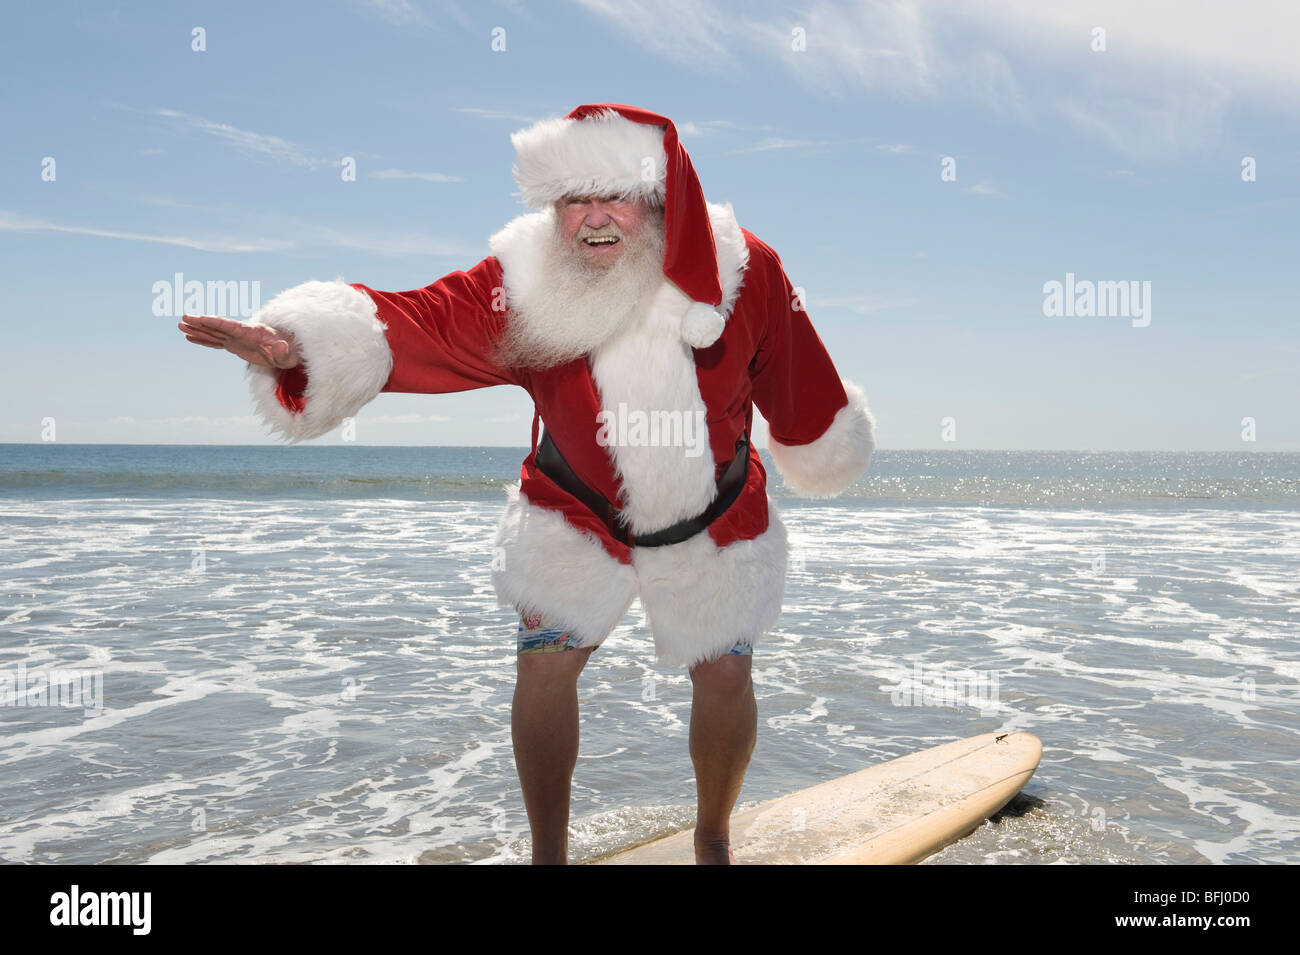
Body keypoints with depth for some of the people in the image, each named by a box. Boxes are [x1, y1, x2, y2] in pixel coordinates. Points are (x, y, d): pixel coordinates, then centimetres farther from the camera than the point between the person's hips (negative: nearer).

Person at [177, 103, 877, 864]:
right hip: (576, 513, 0)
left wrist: (827, 446, 13)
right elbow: (422, 323, -35)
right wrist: (301, 345, -52)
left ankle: (714, 840, 31)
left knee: (725, 678, 3)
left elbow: (797, 378, -4)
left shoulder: (744, 271, -20)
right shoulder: (524, 286, -22)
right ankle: (548, 850, 14)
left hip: (715, 521, 1)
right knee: (545, 663, -9)